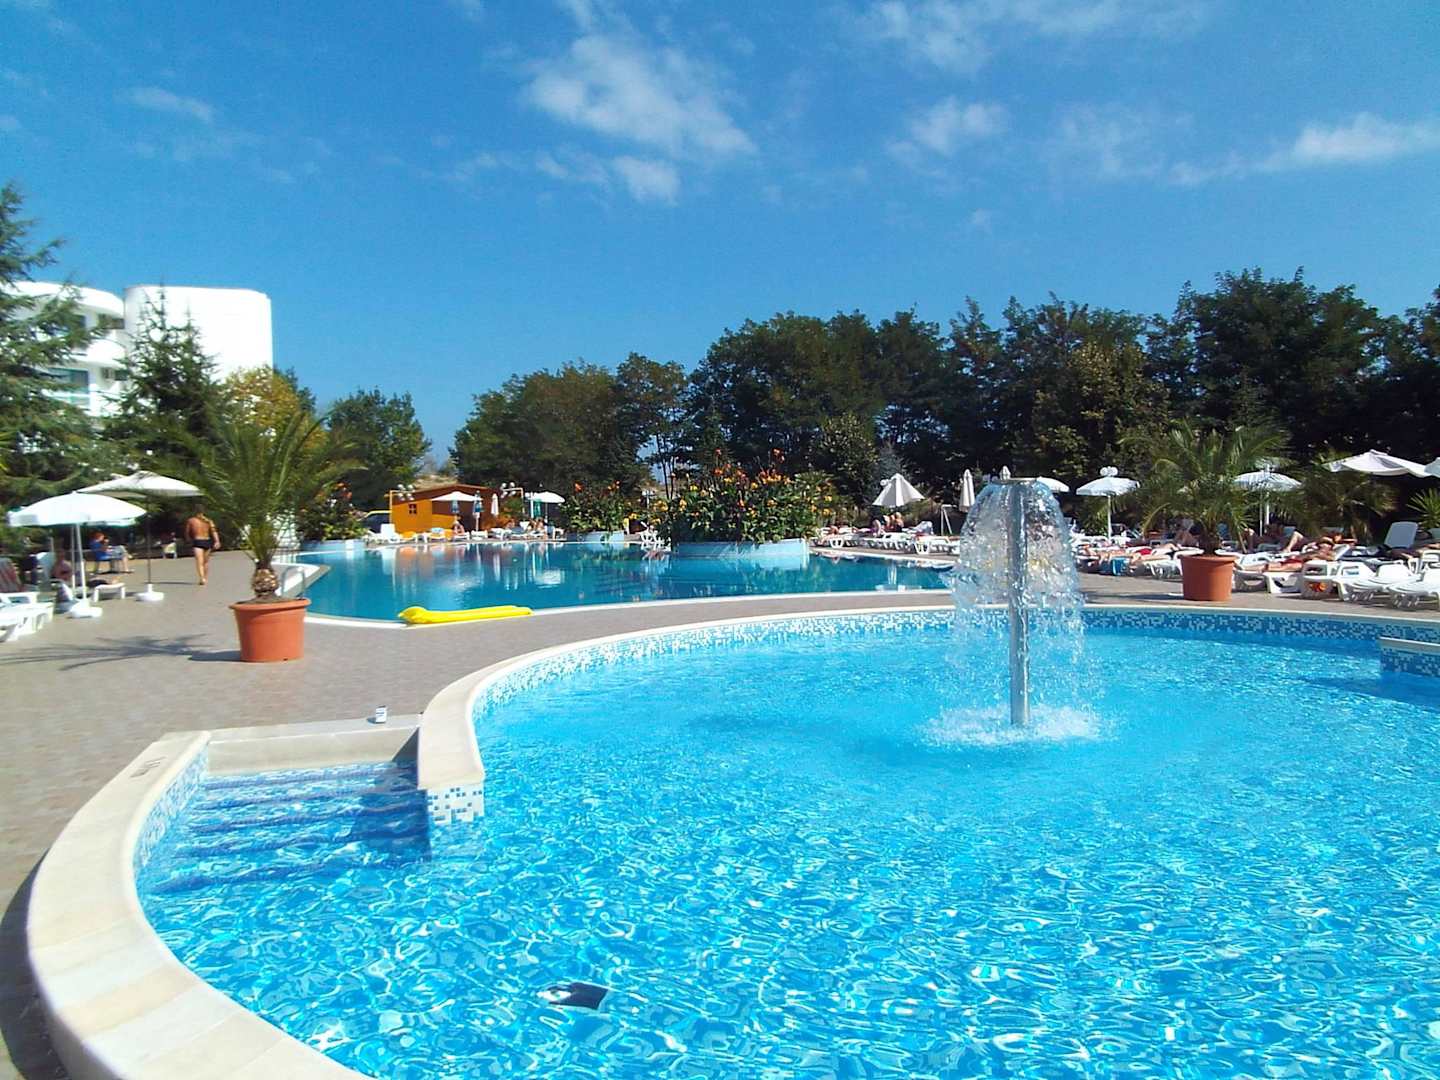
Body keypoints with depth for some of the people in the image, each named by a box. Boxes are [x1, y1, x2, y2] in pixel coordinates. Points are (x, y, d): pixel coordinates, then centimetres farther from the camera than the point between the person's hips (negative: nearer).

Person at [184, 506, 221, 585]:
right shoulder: (208, 521, 8)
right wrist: (217, 541, -17)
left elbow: (187, 533, 12)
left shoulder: (191, 521, 6)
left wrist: (190, 540, 29)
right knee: (206, 562, 18)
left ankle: (202, 578, -29)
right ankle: (206, 579, 26)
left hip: (197, 542, -3)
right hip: (207, 542, 3)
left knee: (199, 562, -10)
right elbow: (214, 531, -8)